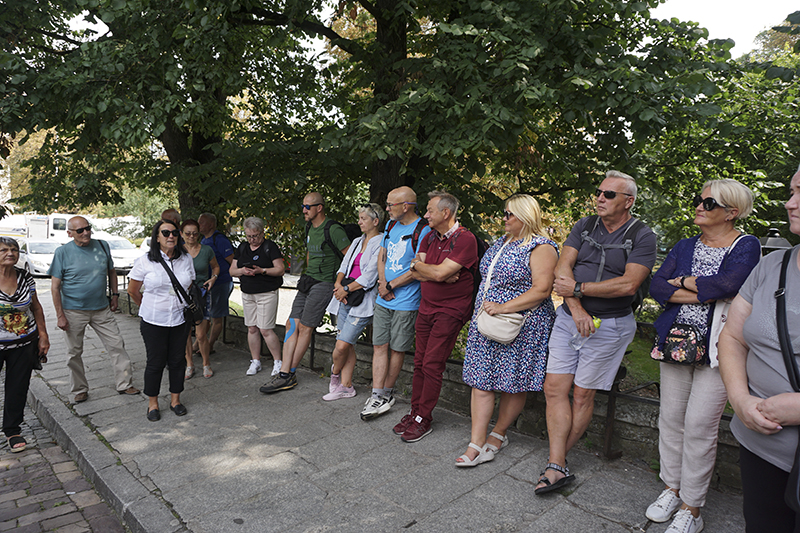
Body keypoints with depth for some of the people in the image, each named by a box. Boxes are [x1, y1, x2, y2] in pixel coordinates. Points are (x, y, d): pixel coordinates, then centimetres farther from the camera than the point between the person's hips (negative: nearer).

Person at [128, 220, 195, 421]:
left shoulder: (186, 259, 1)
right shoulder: (145, 262, -8)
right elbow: (132, 291, 4)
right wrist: (149, 307, 14)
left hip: (180, 320, 3)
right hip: (153, 321, -2)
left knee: (178, 360, 10)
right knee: (156, 362, 5)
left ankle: (175, 399, 26)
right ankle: (152, 404, 21)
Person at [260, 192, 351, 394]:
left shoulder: (333, 230, -14)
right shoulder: (310, 229, 14)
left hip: (324, 284, -9)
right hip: (309, 282, 9)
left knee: (304, 327, -6)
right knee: (292, 324, 2)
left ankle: (289, 375, 5)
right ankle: (284, 374, 5)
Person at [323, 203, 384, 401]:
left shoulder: (381, 244, -8)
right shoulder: (357, 242, 18)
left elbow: (369, 276, -13)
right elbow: (344, 266, 16)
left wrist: (347, 288, -9)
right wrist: (338, 283, -3)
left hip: (363, 301, -7)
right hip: (345, 298, 7)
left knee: (342, 345, -9)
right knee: (347, 345, 9)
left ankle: (335, 373, 20)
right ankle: (345, 386, 19)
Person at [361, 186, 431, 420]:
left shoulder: (423, 230, -12)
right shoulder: (391, 224, 11)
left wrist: (390, 285, -11)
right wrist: (383, 283, -1)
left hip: (406, 303, -6)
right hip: (383, 299, 7)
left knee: (397, 349, 6)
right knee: (379, 346, 5)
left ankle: (387, 393, 21)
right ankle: (378, 396, 10)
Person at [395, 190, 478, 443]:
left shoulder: (465, 239, -13)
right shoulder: (429, 237, 12)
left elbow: (439, 272, -21)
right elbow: (415, 272, 3)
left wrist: (418, 264, -3)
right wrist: (442, 276, -13)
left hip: (450, 310, -7)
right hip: (426, 307, 7)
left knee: (432, 365, -5)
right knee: (419, 362, 9)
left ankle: (423, 419, 7)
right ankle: (415, 411, 21)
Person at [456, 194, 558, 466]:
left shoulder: (541, 247, -10)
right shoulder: (503, 242, 15)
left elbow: (541, 290, -20)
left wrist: (504, 307, -23)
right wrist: (484, 309, 14)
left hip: (520, 327, -7)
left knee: (514, 384, 6)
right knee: (481, 381, 2)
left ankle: (499, 433, 26)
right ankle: (477, 444, 6)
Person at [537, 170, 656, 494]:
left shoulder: (642, 236, -4)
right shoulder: (584, 226, 9)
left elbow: (628, 284, -17)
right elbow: (563, 267, -2)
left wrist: (577, 288, -15)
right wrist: (576, 309, -16)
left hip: (609, 325, -4)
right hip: (569, 318, 4)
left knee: (582, 395, 3)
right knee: (555, 388, -2)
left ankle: (557, 458, 20)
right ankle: (557, 467, 5)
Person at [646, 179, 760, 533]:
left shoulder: (746, 247, -3)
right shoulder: (685, 247, 11)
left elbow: (728, 284, -22)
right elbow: (656, 287, -1)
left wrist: (682, 282, -8)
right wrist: (704, 293, -13)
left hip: (716, 348, -4)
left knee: (700, 425, -3)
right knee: (670, 418, 10)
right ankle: (672, 487, 28)